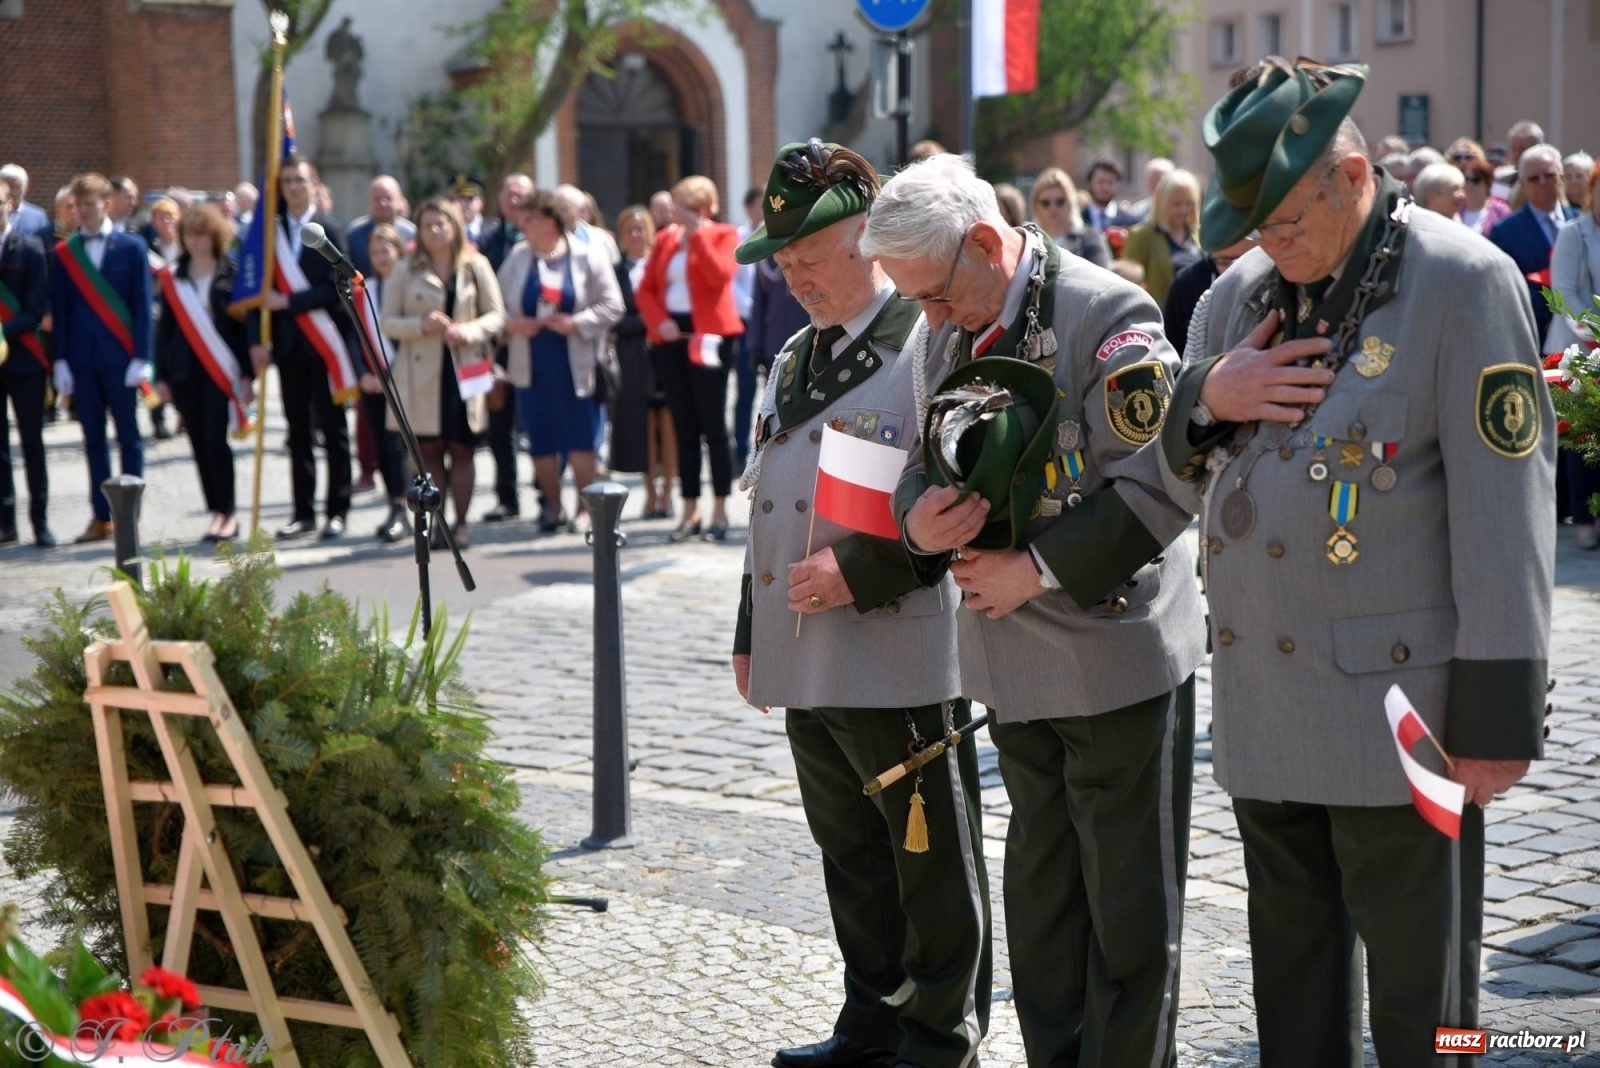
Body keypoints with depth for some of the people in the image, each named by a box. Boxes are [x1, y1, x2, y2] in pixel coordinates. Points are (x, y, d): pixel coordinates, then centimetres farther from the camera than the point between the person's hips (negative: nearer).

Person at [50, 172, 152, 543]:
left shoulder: (132, 247, 2)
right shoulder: (64, 252, 7)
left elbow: (142, 305, -1)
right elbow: (60, 310, 7)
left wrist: (140, 357, -8)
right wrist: (60, 360, 0)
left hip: (119, 356, -2)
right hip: (81, 357, 2)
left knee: (128, 437, 2)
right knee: (93, 438, 5)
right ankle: (101, 516, 10)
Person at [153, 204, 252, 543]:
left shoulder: (231, 275, 1)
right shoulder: (173, 279, 10)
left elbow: (244, 324, -1)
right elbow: (164, 328, 11)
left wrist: (246, 373, -6)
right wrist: (161, 375, 6)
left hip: (220, 370, -3)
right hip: (184, 371, 3)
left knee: (215, 439, -11)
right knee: (199, 443, 3)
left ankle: (226, 513, -6)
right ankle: (217, 512, 9)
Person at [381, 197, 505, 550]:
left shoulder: (475, 266, 5)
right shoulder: (406, 270, 6)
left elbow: (497, 315, 4)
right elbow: (388, 322, 3)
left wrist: (469, 331, -14)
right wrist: (422, 325, -14)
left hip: (464, 369, 0)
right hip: (421, 372, 0)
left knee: (461, 449, 2)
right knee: (430, 450, 2)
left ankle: (460, 524, 9)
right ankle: (437, 524, 7)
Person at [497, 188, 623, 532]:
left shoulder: (588, 255, -3)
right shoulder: (517, 257, 7)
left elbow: (611, 306, -4)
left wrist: (575, 323, -15)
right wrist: (511, 323, -10)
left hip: (575, 366, -3)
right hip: (531, 368, 3)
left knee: (580, 442, -2)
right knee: (540, 442, 6)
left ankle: (585, 507, 9)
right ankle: (553, 507, 18)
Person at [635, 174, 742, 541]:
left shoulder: (722, 235, 1)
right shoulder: (666, 238, 14)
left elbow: (720, 275, -18)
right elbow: (645, 289, 10)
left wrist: (697, 233, -14)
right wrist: (658, 320, -8)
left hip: (707, 336, -5)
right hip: (671, 336, 5)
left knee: (713, 425, -3)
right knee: (684, 427, 8)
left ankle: (720, 511, 3)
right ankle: (690, 511, 13)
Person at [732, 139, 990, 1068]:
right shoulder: (794, 359, 17)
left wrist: (864, 570, -22)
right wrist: (753, 633, 20)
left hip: (901, 657, -8)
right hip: (808, 663, 8)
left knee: (931, 862, 4)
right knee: (850, 854, 17)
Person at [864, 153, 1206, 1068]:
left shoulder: (1108, 314, -14)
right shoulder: (949, 334, 9)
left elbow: (1157, 487, -19)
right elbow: (929, 462, 17)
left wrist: (1039, 569, -18)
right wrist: (919, 518, -6)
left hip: (1115, 652, -7)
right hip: (1014, 659, 7)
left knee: (1129, 900, 2)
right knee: (1040, 889, 16)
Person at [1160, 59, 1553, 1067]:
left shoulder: (1462, 282, -9)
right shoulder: (1243, 291, 11)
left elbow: (1504, 501, -12)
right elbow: (1190, 480, 19)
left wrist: (1498, 710, -14)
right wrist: (1208, 401, -4)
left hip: (1396, 705, -6)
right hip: (1263, 709, 6)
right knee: (1293, 982, 16)